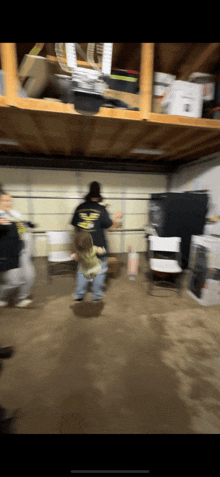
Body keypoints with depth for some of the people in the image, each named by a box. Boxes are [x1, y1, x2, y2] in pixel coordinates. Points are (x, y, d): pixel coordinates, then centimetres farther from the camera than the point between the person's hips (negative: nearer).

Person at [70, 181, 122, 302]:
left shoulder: (79, 208, -1)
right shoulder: (101, 209, -11)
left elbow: (76, 229, 7)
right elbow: (111, 228, -5)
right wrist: (116, 218, 11)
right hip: (98, 246, -3)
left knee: (82, 269, 17)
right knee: (99, 271, 13)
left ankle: (79, 295, 27)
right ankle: (97, 295, 26)